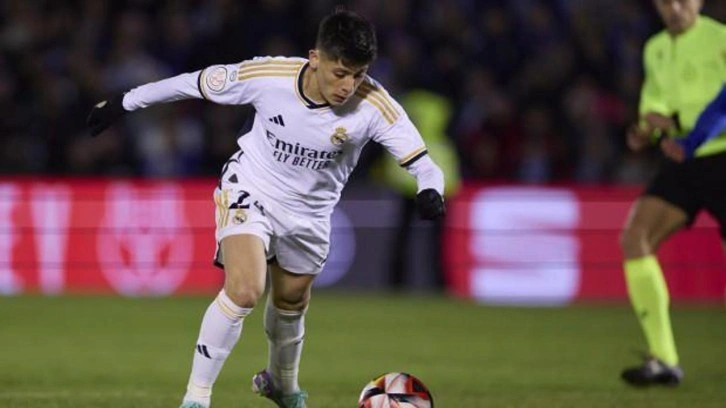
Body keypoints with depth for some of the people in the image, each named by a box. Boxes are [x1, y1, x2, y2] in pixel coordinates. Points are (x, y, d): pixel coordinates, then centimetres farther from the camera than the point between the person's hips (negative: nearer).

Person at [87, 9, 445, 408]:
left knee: (291, 303, 23)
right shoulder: (267, 76, -28)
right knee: (244, 290, -26)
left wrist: (430, 191, -52)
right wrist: (124, 103, -2)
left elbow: (421, 163, -28)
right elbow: (194, 83, -12)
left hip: (309, 214, 3)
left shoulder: (374, 105, -27)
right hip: (250, 192, -3)